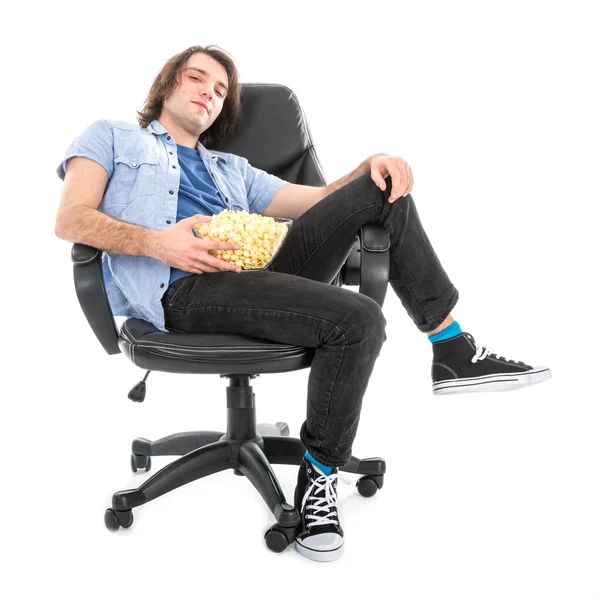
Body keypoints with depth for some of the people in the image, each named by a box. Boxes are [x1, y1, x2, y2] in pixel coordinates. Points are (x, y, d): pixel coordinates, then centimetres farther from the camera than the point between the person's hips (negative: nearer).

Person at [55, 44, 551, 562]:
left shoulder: (232, 170, 35)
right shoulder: (111, 138, 22)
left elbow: (320, 200, 25)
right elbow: (71, 220, 3)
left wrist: (371, 166, 4)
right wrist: (155, 242, -16)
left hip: (263, 269, 6)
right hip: (183, 291, -6)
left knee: (382, 188, -4)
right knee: (359, 318, -28)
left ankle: (454, 352, -3)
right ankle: (317, 472, -8)